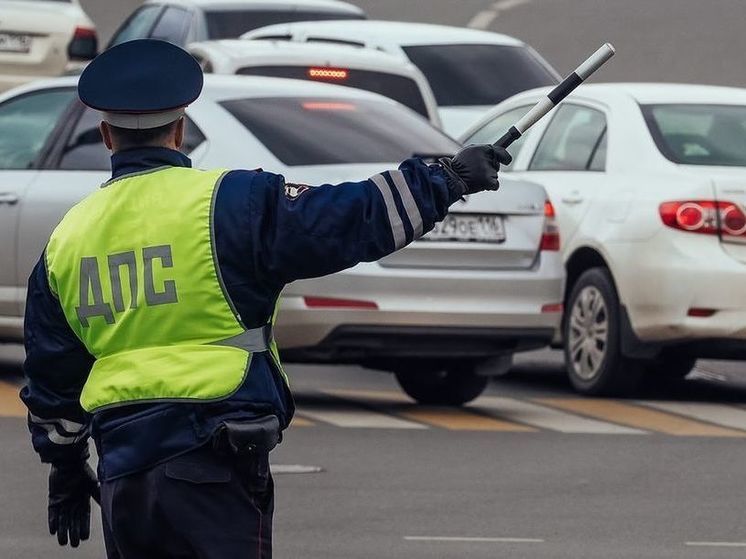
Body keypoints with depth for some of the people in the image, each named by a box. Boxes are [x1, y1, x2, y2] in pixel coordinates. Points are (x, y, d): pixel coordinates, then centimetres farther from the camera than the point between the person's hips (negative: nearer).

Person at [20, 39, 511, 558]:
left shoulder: (66, 239, 11)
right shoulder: (225, 203, -7)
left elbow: (52, 378, 19)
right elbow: (349, 221, -12)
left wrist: (65, 468, 31)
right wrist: (447, 180, -2)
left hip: (121, 473, 5)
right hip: (213, 466, -5)